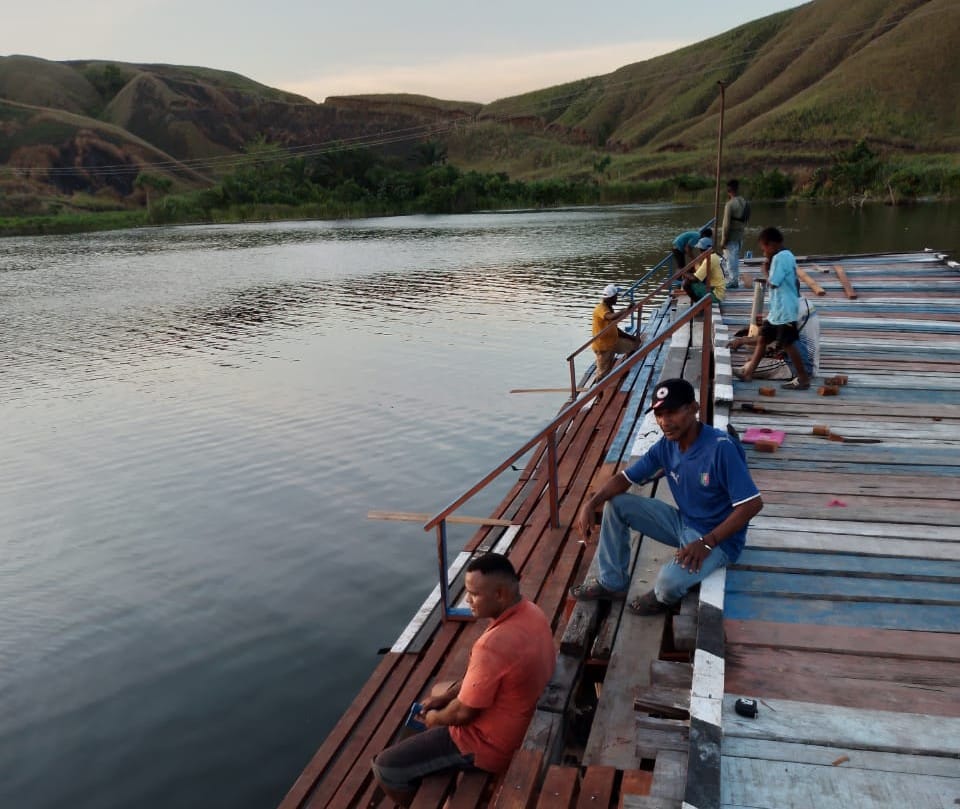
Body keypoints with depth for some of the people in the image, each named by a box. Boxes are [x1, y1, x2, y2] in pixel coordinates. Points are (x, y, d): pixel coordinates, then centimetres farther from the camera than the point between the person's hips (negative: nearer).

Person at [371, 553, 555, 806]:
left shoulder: (494, 645, -37)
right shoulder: (530, 612, -7)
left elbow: (463, 713, -23)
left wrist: (435, 719, -3)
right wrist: (446, 695, 6)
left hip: (490, 745, -9)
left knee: (385, 768, -2)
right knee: (438, 691, 31)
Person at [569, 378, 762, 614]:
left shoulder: (721, 448, -27)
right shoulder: (665, 446, -6)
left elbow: (752, 504, -26)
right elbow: (625, 478, 1)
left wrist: (706, 543, -29)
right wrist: (591, 503, -18)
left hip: (719, 539, -7)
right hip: (682, 522, 7)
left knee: (670, 580, -34)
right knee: (616, 504, -3)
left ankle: (664, 596, 6)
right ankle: (612, 582, 11)